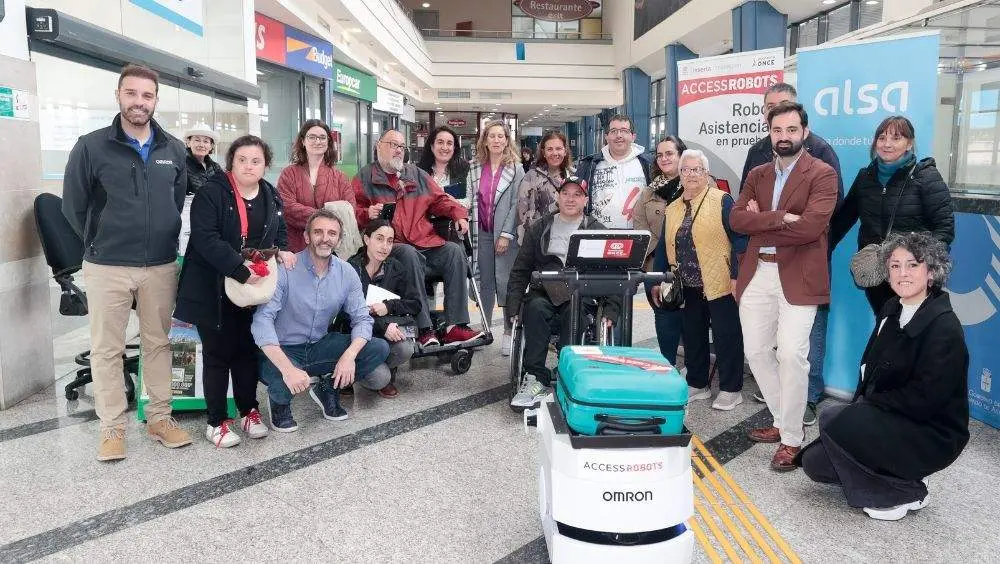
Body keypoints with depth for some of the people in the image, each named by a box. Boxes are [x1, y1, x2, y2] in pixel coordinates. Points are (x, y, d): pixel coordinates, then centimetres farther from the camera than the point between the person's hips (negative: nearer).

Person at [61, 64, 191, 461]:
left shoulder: (174, 151, 4)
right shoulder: (91, 147, -5)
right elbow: (74, 206, 2)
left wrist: (164, 241, 11)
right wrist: (100, 245, 8)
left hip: (161, 266, 3)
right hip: (106, 268, -2)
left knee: (158, 343, 11)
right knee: (107, 349, 5)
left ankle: (159, 418, 23)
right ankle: (112, 427, 17)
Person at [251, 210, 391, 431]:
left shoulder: (347, 273, -4)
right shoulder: (285, 270, -18)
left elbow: (362, 319, -5)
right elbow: (262, 321, -26)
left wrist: (349, 355, -27)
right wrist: (288, 369, -39)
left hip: (321, 346, 4)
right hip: (283, 351, -4)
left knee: (379, 348, -14)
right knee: (285, 382, -37)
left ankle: (328, 388, 9)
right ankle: (278, 401, 3)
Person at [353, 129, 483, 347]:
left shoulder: (416, 174, 24)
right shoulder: (365, 178, 12)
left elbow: (439, 199, 21)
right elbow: (354, 211, 7)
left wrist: (458, 214, 3)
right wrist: (367, 214, -15)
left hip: (426, 242, 5)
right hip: (392, 245, -4)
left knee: (454, 251, -22)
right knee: (409, 254, -37)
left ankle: (455, 325, -24)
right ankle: (425, 329, -34)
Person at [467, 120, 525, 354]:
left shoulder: (515, 169, -1)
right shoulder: (475, 168, 10)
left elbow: (516, 204, -6)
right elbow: (472, 200, 11)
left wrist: (506, 234, -12)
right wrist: (471, 229, 4)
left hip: (506, 233, -3)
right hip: (483, 231, 4)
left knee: (504, 280, -5)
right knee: (485, 281, 8)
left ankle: (510, 331, 4)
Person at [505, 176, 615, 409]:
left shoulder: (597, 231, 11)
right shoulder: (539, 229, 16)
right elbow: (520, 270, 13)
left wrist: (611, 310, -7)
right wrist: (514, 306, 0)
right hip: (545, 295, 1)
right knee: (535, 307, -32)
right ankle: (535, 379, -29)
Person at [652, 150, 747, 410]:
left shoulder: (722, 201, -5)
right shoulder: (672, 209, 12)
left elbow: (739, 239, -10)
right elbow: (663, 247, 16)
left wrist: (736, 275, -16)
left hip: (719, 285, -6)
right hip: (688, 289, 6)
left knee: (726, 337, 3)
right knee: (692, 337, 13)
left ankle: (730, 389, 15)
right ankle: (697, 384, 27)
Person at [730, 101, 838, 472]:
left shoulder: (822, 174, -2)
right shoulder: (757, 175, 15)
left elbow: (811, 225, -16)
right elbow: (736, 219, 1)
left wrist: (759, 225, -7)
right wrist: (778, 218, -15)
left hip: (797, 276, -5)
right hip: (757, 274, 6)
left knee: (791, 354, -11)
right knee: (757, 352, 9)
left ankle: (791, 438, 4)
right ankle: (783, 421, 26)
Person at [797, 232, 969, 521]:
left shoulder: (945, 327, -20)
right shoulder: (891, 310, 4)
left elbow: (922, 401, -24)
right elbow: (869, 367, 12)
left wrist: (868, 401, -12)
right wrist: (860, 404, -4)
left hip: (932, 435, -7)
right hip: (889, 421, 8)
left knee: (832, 419, -25)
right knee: (814, 463, -4)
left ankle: (903, 493, -7)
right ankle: (902, 475, 13)